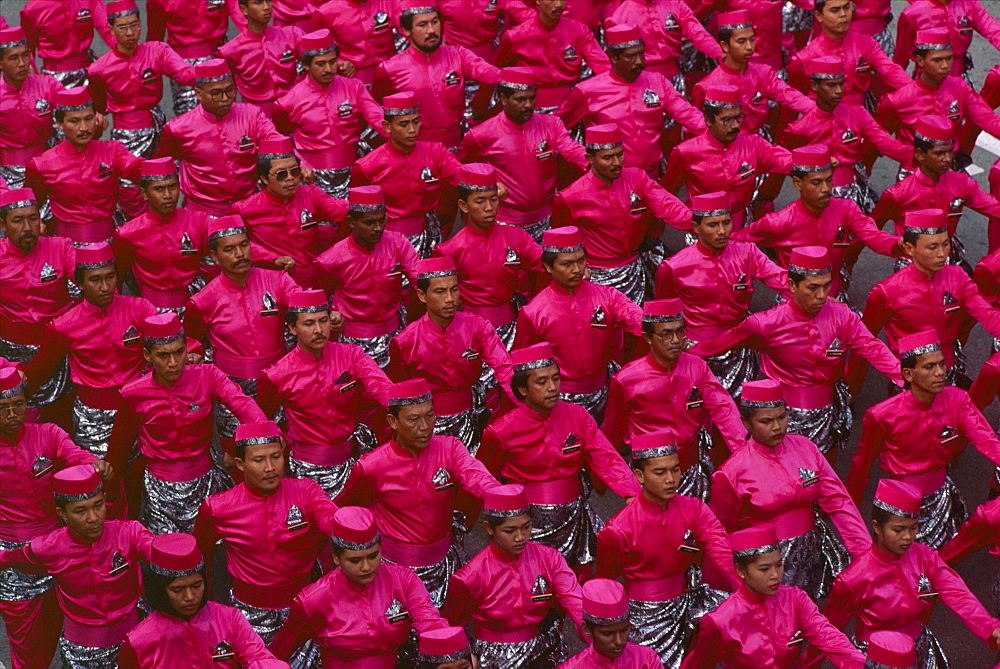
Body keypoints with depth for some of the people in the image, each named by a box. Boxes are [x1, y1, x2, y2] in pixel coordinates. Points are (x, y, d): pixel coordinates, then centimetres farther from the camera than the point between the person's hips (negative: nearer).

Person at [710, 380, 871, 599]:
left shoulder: (805, 449, 2)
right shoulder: (733, 472, -9)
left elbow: (838, 501, -1)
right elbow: (722, 531, 2)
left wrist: (865, 554, -9)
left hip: (810, 554, 4)